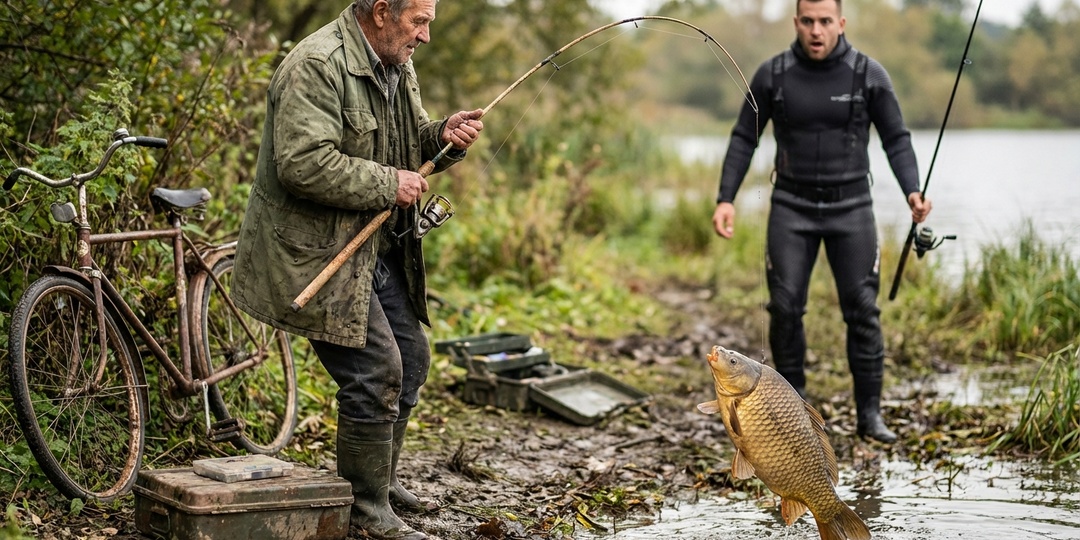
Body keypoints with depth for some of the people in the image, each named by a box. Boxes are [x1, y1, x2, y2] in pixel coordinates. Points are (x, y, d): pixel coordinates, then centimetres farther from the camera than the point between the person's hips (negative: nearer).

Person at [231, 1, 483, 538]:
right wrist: (388, 185, -23)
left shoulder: (397, 64, 10)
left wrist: (443, 135, -2)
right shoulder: (316, 65, -22)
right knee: (375, 370, -12)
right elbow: (303, 164, -30)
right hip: (317, 253, -10)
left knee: (411, 358, 16)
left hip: (377, 247, 10)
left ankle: (382, 479, 35)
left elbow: (409, 140, 21)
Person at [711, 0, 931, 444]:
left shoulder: (869, 74, -6)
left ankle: (870, 415, 8)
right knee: (785, 308, -3)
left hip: (851, 207, 0)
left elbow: (896, 139, 0)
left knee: (862, 309, -2)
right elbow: (744, 139, 2)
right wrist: (726, 199, -7)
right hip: (792, 208, 1)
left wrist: (912, 192, -15)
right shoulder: (772, 75, -4)